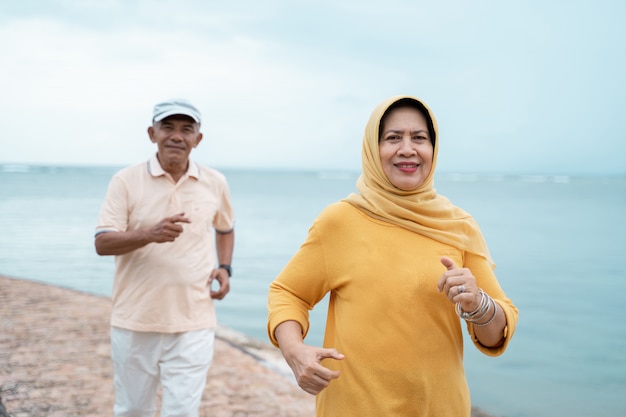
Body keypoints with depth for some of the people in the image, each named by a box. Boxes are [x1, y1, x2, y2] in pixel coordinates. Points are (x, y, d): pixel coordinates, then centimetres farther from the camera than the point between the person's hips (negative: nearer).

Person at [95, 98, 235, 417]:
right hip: (135, 321, 0)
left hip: (193, 322, 1)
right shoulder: (126, 181, -5)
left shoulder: (215, 183, 4)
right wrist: (150, 233, -29)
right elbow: (102, 243, -11)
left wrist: (224, 267, 5)